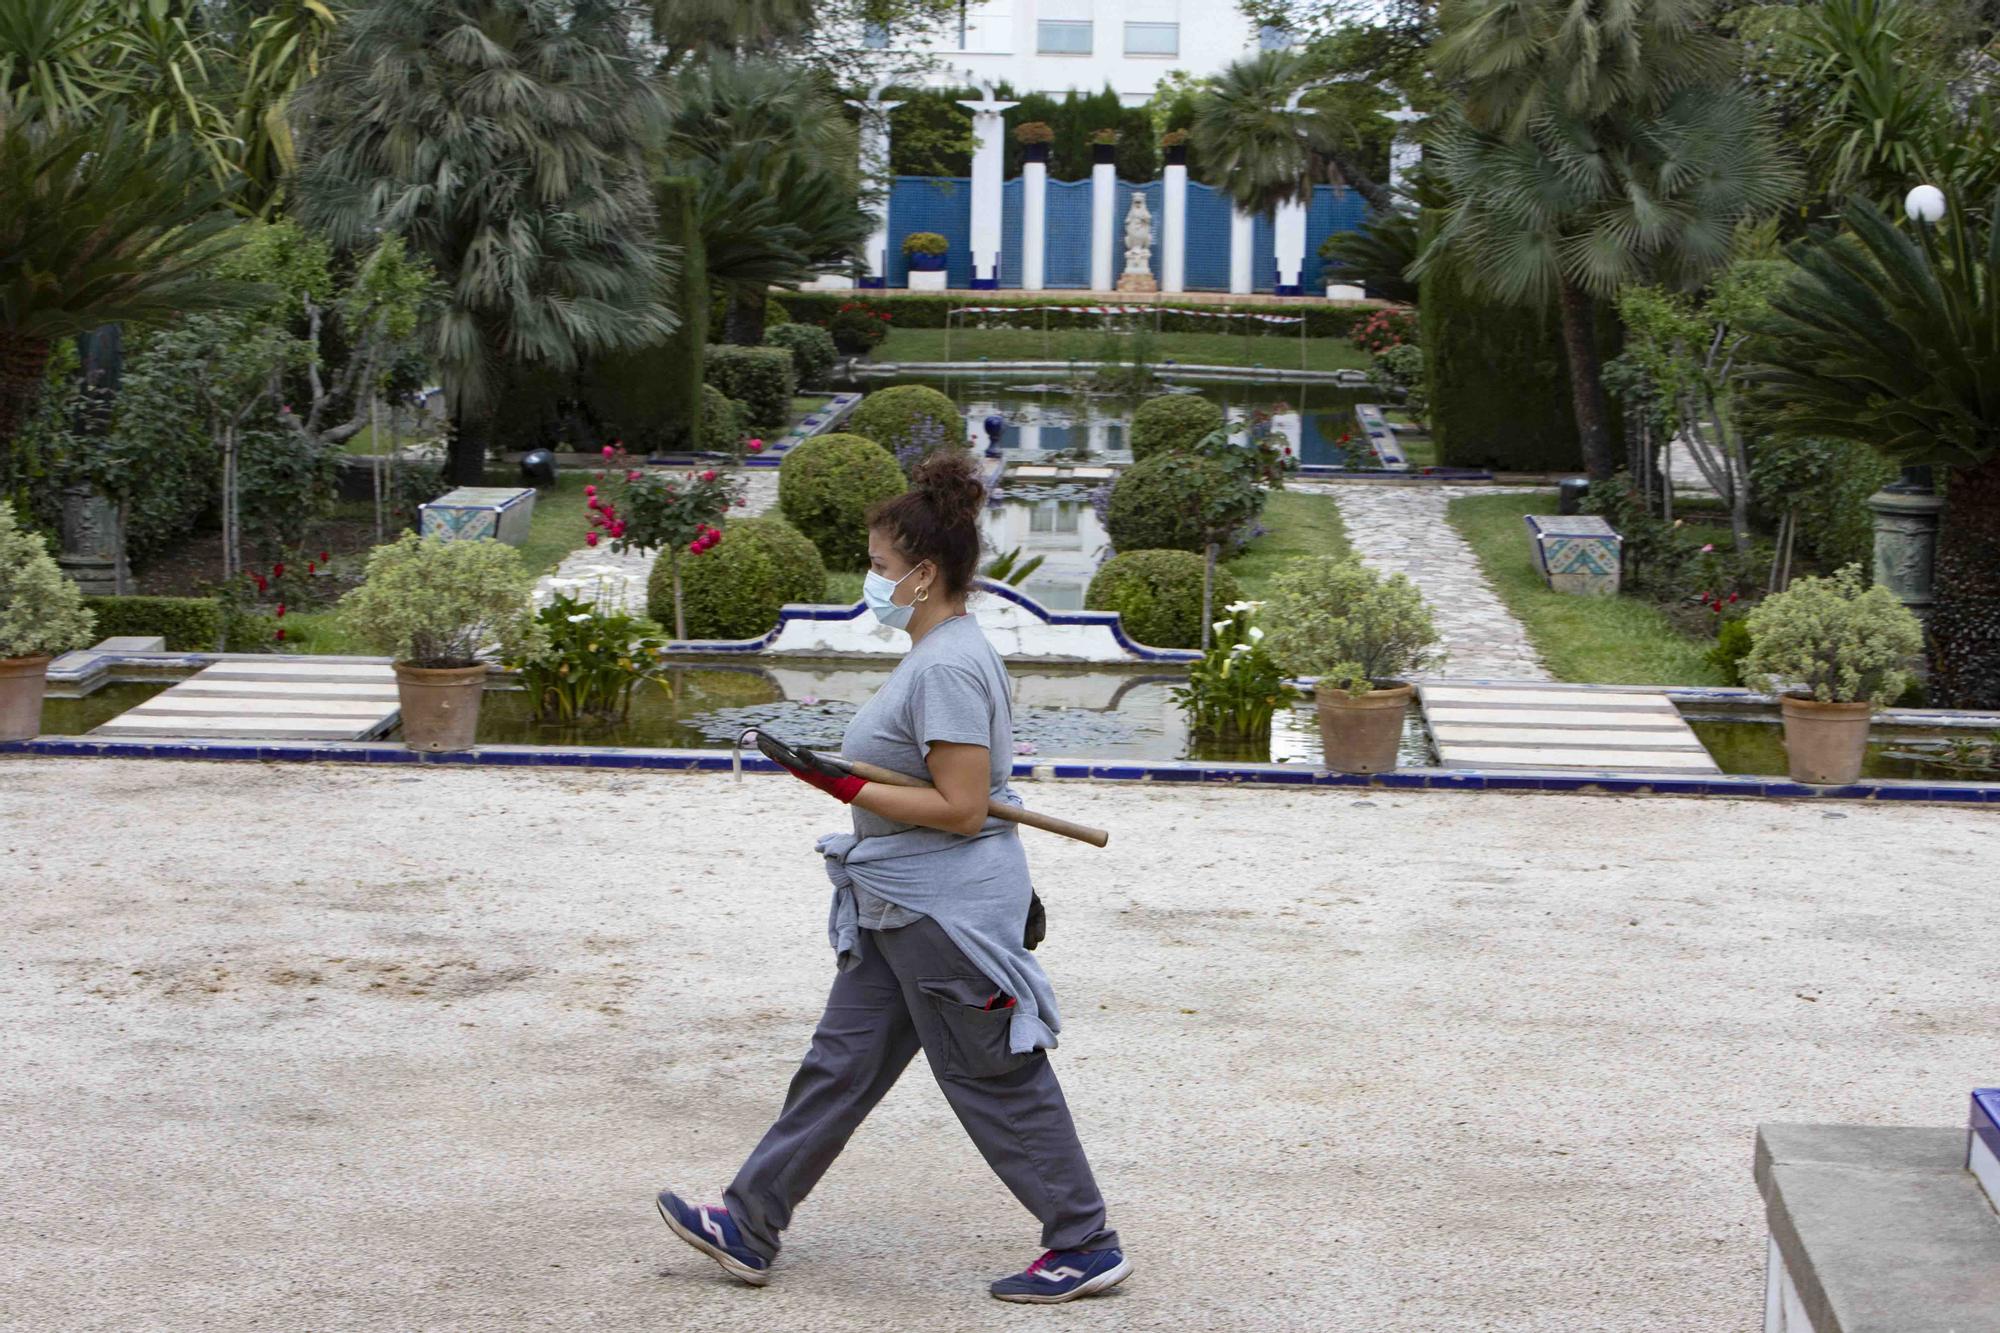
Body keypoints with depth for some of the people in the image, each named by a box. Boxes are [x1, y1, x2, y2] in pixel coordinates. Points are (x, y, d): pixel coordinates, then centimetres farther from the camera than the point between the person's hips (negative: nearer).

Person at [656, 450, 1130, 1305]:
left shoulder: (948, 668, -21)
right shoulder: (941, 653, 11)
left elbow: (960, 807, -25)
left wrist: (847, 786, -23)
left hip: (946, 914, -11)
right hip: (905, 910, 11)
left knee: (997, 1082, 1)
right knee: (840, 1066, 13)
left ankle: (1087, 1247, 13)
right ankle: (749, 1227, 20)